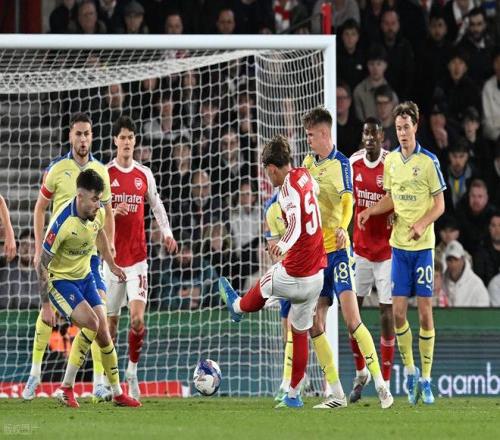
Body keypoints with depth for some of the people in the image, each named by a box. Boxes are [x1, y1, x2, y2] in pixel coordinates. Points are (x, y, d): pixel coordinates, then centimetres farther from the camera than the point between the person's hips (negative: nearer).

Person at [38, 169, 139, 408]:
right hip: (60, 279, -7)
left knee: (103, 332, 3)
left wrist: (111, 265, 25)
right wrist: (46, 305, -22)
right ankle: (66, 388, -15)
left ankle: (117, 393, 14)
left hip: (85, 277, 7)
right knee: (90, 323, -24)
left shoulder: (98, 213, -9)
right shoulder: (62, 223, -30)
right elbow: (42, 265, -23)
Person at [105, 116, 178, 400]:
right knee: (111, 320, 3)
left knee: (138, 318, -13)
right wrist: (112, 211, -18)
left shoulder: (145, 175, 7)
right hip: (112, 256, -1)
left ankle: (133, 371, 2)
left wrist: (167, 233, 4)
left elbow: (157, 205, 18)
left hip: (138, 256, 1)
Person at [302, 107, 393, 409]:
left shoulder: (340, 163, -8)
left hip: (337, 250, -7)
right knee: (315, 325, 1)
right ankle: (337, 394, 6)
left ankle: (381, 385, -13)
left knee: (352, 319, -17)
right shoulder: (309, 163, 12)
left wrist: (342, 227, -35)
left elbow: (348, 201, -18)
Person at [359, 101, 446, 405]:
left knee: (425, 311, -3)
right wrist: (370, 211, 1)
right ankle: (409, 370, 15)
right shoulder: (391, 160, 7)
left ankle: (426, 378, 4)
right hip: (399, 245, 4)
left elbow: (440, 205, -5)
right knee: (399, 311, -2)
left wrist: (422, 223, -21)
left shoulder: (429, 161, -6)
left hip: (423, 245, -4)